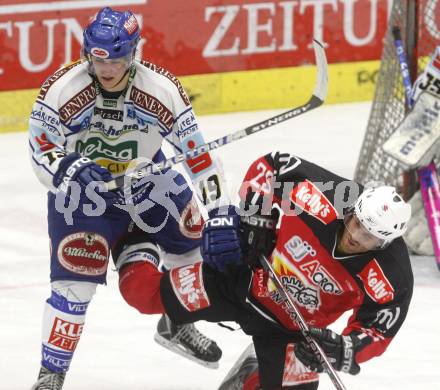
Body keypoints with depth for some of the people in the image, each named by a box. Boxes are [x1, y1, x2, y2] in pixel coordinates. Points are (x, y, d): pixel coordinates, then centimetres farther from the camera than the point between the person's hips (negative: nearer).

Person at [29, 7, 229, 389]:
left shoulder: (162, 88, -22)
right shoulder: (62, 89, -26)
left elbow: (198, 153, -16)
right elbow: (41, 149, -17)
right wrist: (68, 168, -39)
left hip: (147, 178, 3)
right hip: (81, 187, -3)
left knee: (198, 246, 11)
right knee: (75, 280, -13)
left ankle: (176, 325, 38)